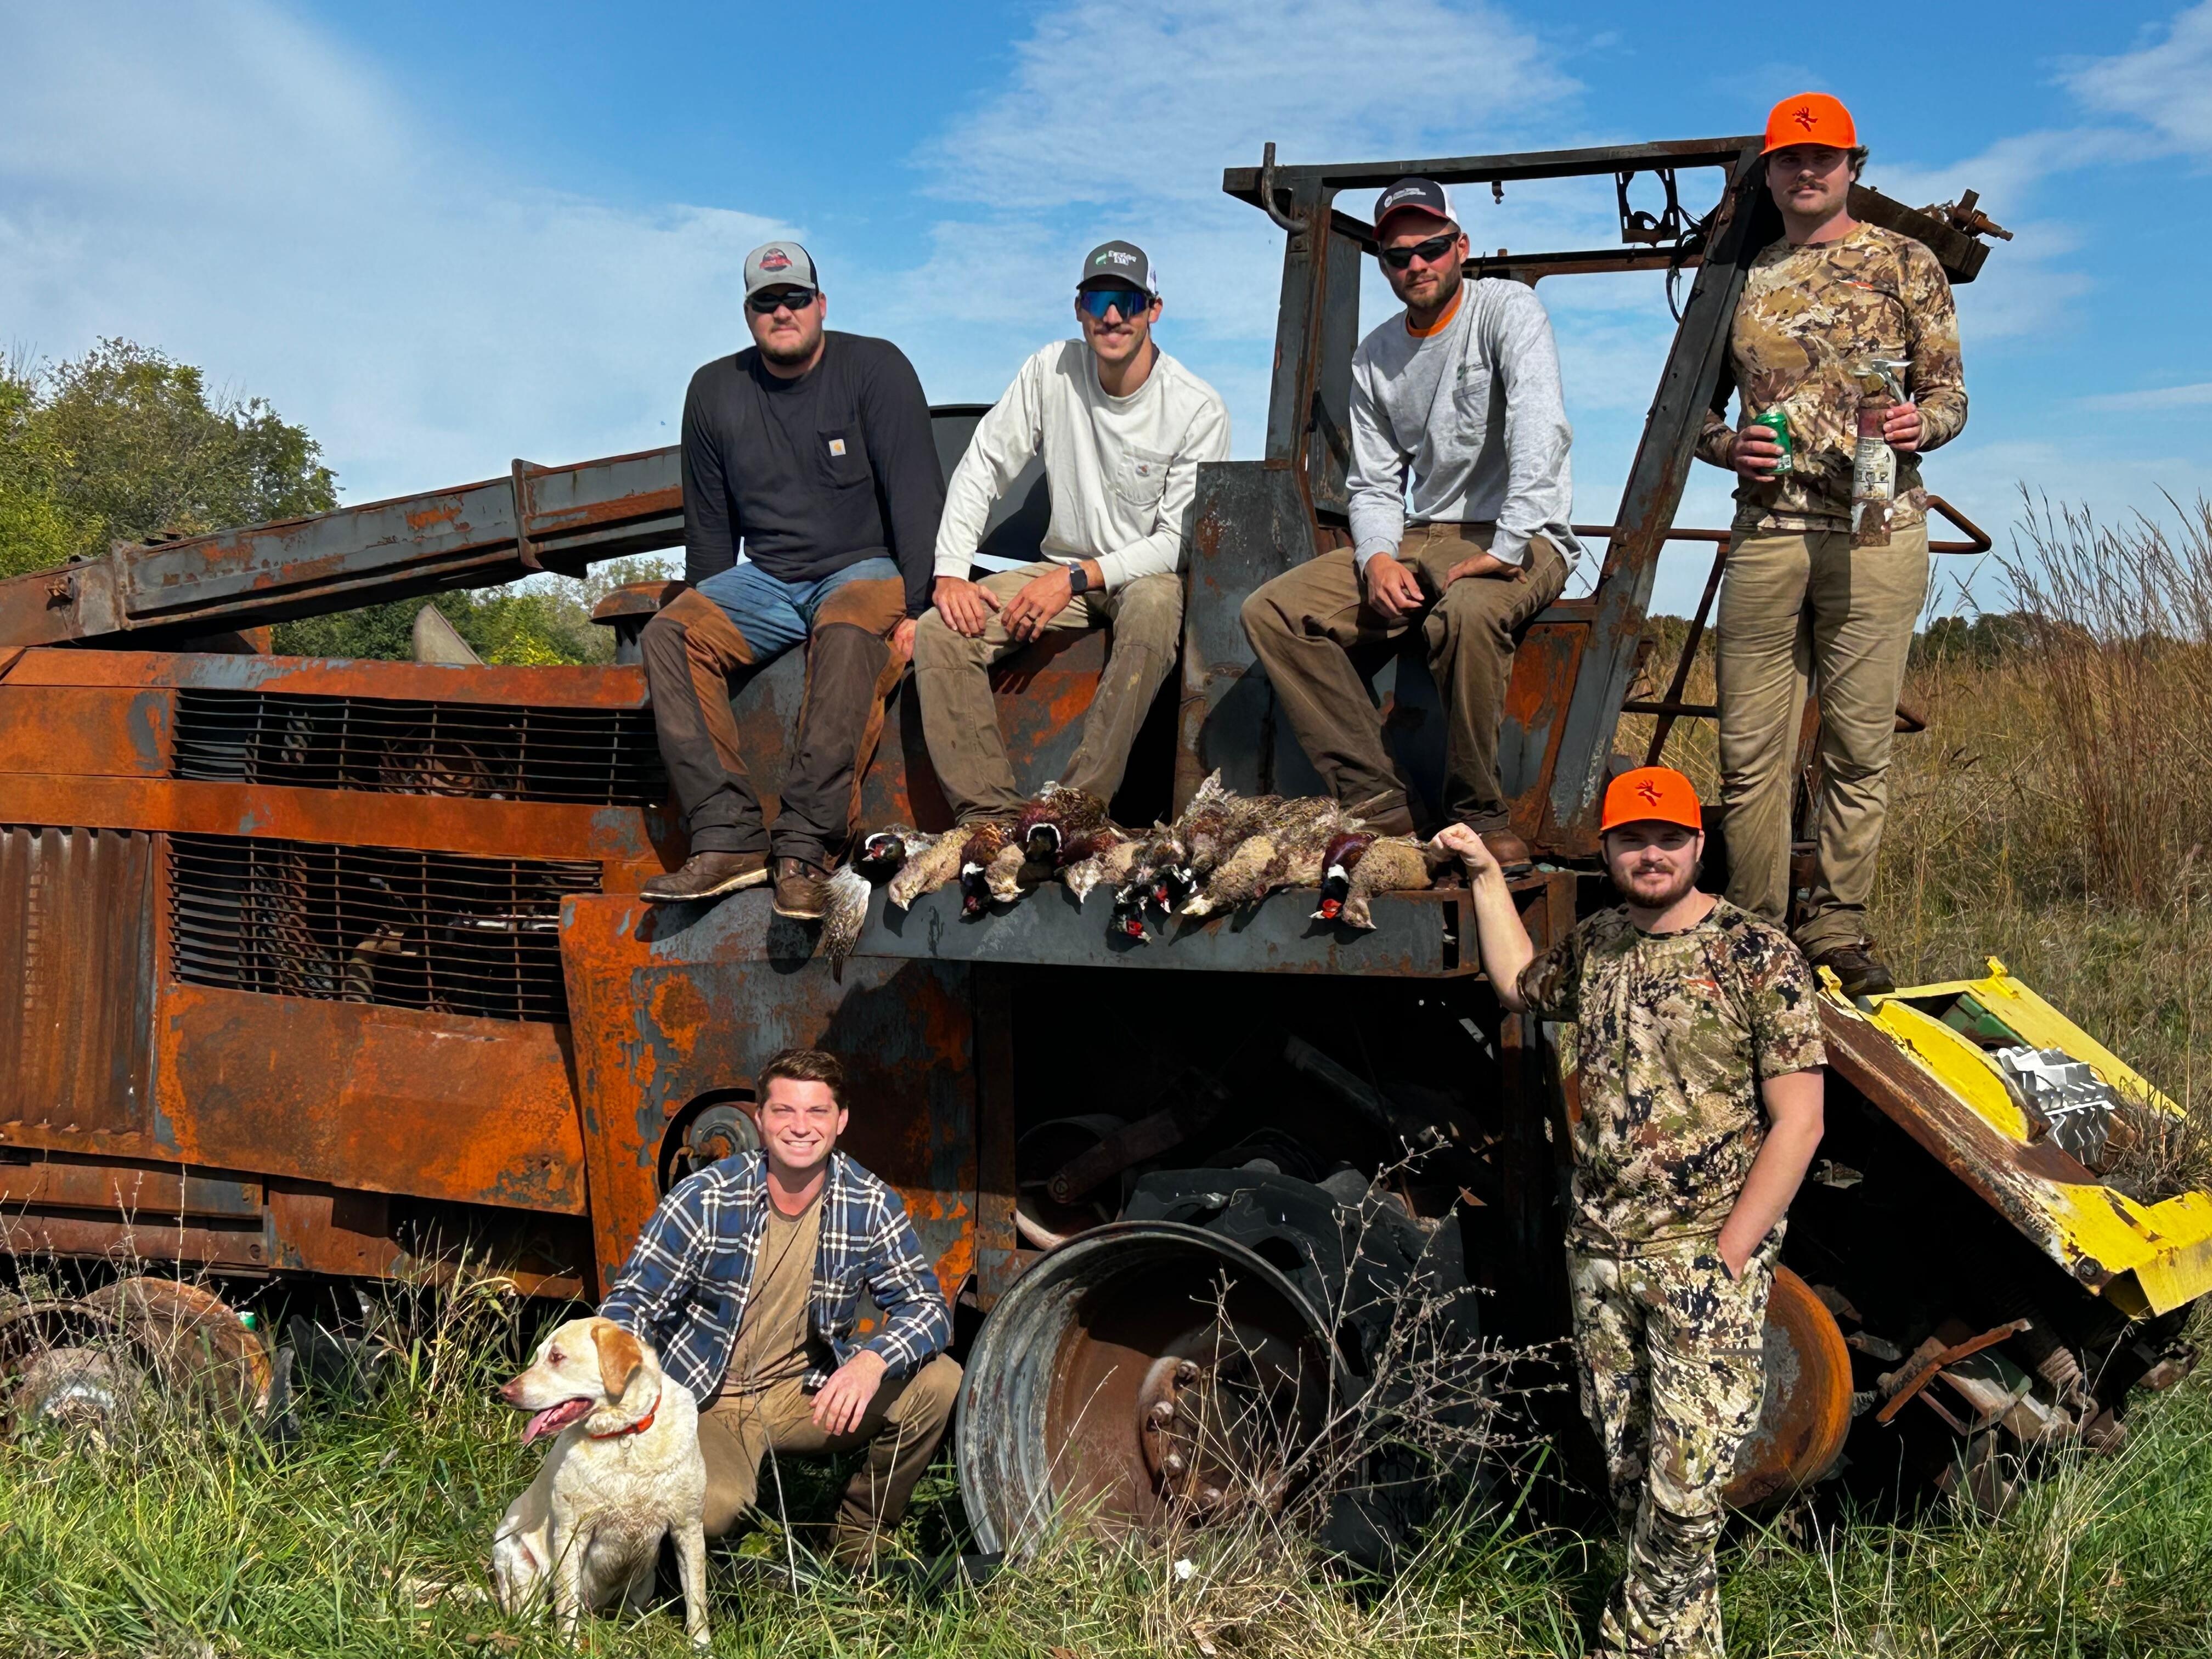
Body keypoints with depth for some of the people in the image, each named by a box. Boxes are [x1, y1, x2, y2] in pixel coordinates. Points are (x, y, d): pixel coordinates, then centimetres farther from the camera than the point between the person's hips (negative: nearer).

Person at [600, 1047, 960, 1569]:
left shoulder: (870, 1206, -7)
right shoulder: (706, 1198, -14)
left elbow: (926, 1306, -9)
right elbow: (632, 1302, -11)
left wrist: (873, 1360, -32)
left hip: (805, 1397, 4)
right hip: (705, 1403, -4)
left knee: (940, 1381, -19)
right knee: (710, 1508, -36)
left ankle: (858, 1544, 1)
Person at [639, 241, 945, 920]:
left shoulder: (875, 368, -4)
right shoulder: (715, 391, 9)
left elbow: (916, 494, -10)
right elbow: (708, 526, 17)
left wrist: (915, 606, -18)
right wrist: (707, 619, 15)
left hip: (865, 567, -4)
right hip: (767, 579, 5)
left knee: (849, 631, -39)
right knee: (666, 636, -22)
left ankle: (804, 850, -40)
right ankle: (727, 838, -30)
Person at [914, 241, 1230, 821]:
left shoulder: (1199, 410, -14)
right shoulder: (1052, 371, -4)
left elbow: (1181, 542, -14)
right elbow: (981, 468, 1)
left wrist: (1078, 577, -23)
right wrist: (951, 572, -12)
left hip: (1149, 574, -4)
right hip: (1064, 567, 4)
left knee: (1154, 607, -40)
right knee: (940, 631, -18)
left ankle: (1079, 808, -37)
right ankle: (991, 813, -24)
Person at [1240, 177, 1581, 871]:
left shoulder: (1507, 309, -7)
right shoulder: (1375, 358, 12)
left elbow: (1541, 429, -21)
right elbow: (1374, 484, 12)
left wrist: (1507, 548, -30)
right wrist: (1378, 559, -10)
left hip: (1521, 539, -6)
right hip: (1420, 539, 6)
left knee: (1469, 610, -42)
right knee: (1271, 611, -12)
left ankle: (1480, 814, -23)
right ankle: (1380, 807, -17)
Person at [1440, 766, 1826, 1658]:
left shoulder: (1760, 957, -8)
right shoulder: (1593, 945, 10)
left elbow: (1797, 1123, -10)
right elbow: (1518, 983, 35)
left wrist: (1726, 1255, -14)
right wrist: (1487, 873, 28)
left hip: (1705, 1260, -5)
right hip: (1600, 1253, 6)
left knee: (1682, 1487, -8)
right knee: (1627, 1469, 11)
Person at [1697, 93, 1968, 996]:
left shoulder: (1905, 263, 8)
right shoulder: (1739, 277, 14)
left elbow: (1951, 393, 8)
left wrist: (1920, 423, -14)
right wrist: (1729, 444, -4)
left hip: (1878, 532, -2)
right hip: (1766, 530, 2)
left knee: (1859, 744, 2)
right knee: (1751, 746, 0)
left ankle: (1838, 928, 12)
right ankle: (1757, 933, 10)